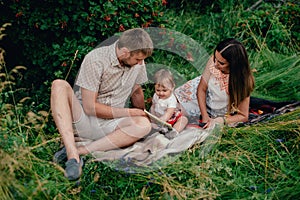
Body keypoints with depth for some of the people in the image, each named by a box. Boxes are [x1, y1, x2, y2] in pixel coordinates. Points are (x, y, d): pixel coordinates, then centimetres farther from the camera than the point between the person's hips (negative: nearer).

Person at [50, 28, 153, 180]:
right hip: (82, 120, -3)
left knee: (144, 125, -27)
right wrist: (128, 113, -13)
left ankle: (80, 150, -30)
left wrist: (142, 114, 9)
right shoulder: (95, 60, -16)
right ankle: (73, 155, -42)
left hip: (109, 126, 4)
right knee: (59, 85, -30)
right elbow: (90, 107, -18)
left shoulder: (138, 62, 2)